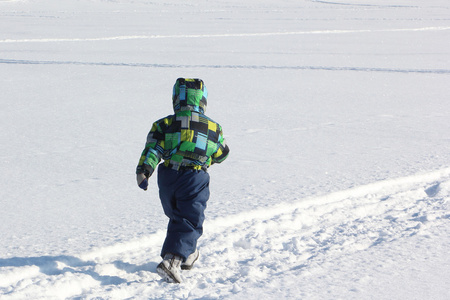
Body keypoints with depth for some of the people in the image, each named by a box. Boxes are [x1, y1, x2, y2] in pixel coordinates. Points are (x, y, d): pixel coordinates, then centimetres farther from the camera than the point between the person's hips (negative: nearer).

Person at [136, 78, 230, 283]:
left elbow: (153, 149, -10)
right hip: (195, 179, -2)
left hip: (167, 178, 3)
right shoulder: (212, 128, 5)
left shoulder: (165, 124, 2)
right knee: (189, 223, -2)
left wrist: (143, 171, -14)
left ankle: (187, 255, 35)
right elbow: (221, 154, 19)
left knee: (176, 218, 23)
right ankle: (172, 261, -22)